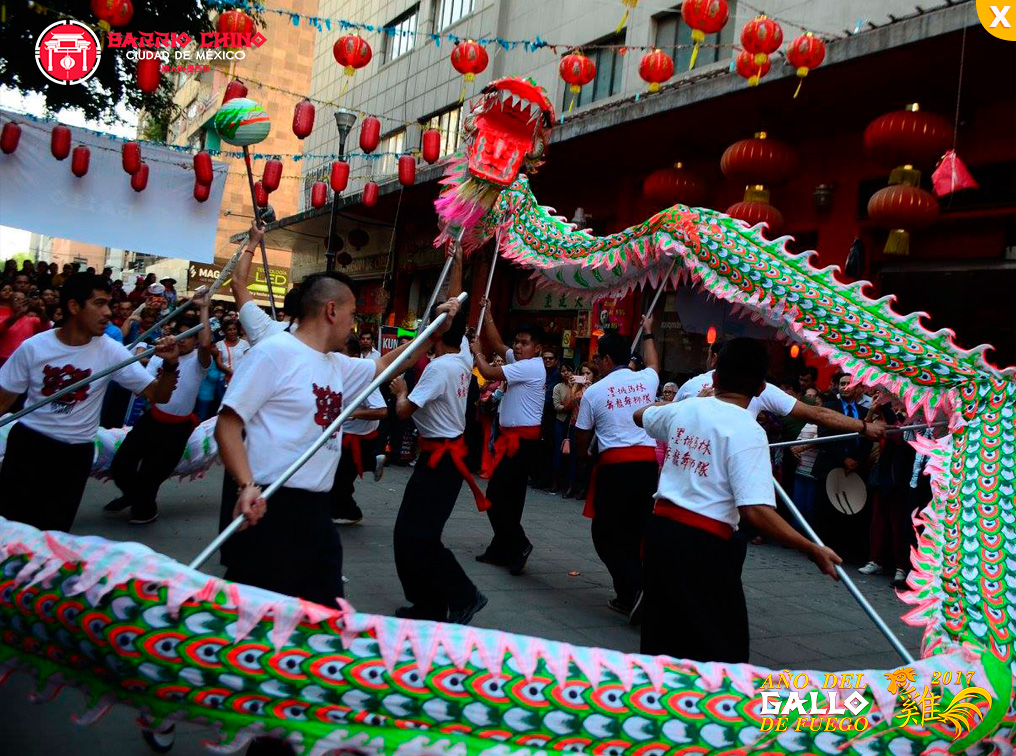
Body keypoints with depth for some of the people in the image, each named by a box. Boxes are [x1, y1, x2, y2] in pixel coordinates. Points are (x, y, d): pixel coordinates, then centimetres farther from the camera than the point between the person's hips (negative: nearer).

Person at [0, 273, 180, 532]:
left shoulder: (110, 351, -10)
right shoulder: (33, 347, -9)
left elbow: (158, 395, -11)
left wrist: (170, 366, -31)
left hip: (76, 453, 0)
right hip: (27, 443, 0)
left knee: (54, 529, 10)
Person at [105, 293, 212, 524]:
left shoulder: (198, 361, -9)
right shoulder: (159, 357, 5)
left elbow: (206, 344, -33)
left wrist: (204, 309, -28)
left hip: (177, 427, -4)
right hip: (152, 419, 5)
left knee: (150, 473, 0)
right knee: (119, 466, 4)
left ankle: (146, 509, 33)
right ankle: (132, 495, 38)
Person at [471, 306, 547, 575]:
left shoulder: (530, 366, -15)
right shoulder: (521, 361, 13)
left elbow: (489, 373, -19)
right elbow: (496, 343, 17)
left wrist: (477, 352, -1)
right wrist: (486, 312, 12)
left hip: (520, 440, -10)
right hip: (517, 438, 10)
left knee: (496, 496, -9)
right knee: (509, 497, 12)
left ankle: (518, 545, -4)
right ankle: (502, 550, 18)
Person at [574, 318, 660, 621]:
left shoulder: (593, 392, -1)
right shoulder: (646, 381, 9)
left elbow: (581, 440, 7)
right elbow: (653, 362, 36)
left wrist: (582, 455, 29)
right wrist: (647, 332, 52)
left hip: (615, 466, -4)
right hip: (648, 464, 4)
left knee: (606, 533, 7)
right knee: (634, 532, 13)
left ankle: (634, 589, -9)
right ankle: (628, 596, 19)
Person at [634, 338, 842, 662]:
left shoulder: (685, 408, 5)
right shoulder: (747, 430, -13)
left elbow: (641, 415, 29)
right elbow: (756, 510, -22)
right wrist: (813, 550, -16)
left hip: (661, 525, 7)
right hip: (704, 542, -6)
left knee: (660, 637, 20)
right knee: (723, 647, 6)